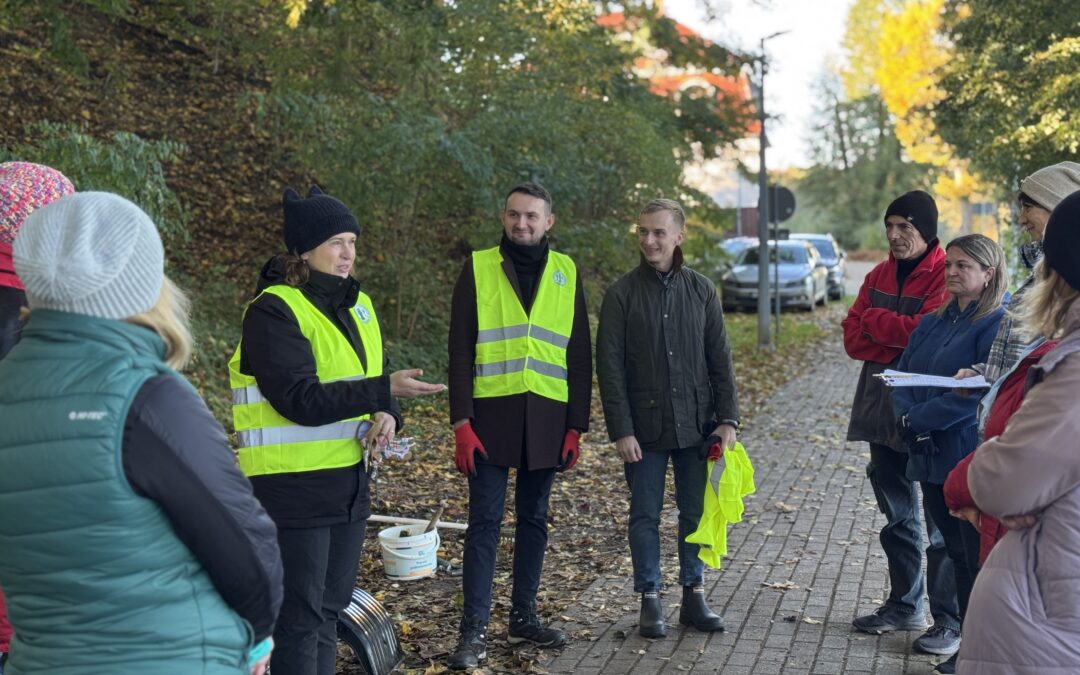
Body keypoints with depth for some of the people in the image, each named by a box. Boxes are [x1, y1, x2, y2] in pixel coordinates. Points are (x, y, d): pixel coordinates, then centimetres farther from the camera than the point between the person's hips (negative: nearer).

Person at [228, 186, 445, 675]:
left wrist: (386, 415, -7)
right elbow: (301, 400, -23)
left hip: (349, 481, 8)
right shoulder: (273, 310, -14)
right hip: (293, 486, -8)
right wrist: (384, 390, -28)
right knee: (300, 616, 0)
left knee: (330, 609, 16)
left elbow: (373, 378, 16)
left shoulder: (356, 305, 10)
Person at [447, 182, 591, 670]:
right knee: (484, 522, -2)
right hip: (491, 415, -2)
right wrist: (461, 423, -10)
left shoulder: (567, 273, 7)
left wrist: (576, 427, 2)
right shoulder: (478, 268, 0)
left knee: (533, 520, 11)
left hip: (546, 419, 2)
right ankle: (474, 629, 3)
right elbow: (460, 351, -2)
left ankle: (524, 616, 22)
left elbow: (580, 356, 8)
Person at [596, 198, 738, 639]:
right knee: (645, 516, 6)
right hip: (645, 428, -2)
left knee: (695, 513, 9)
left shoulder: (701, 291, 4)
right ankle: (650, 600, 16)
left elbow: (720, 360, 6)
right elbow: (610, 368, -6)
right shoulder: (622, 294, -4)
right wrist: (621, 430, -11)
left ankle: (694, 595, 22)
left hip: (695, 427, 2)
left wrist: (728, 418, -1)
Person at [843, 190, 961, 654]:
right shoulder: (879, 276, 11)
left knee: (940, 520, -1)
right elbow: (852, 337, 4)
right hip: (882, 409, 8)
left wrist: (875, 320, -8)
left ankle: (949, 621, 7)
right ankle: (904, 606, 29)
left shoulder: (945, 276, -11)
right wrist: (900, 344, -13)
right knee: (898, 515, 17)